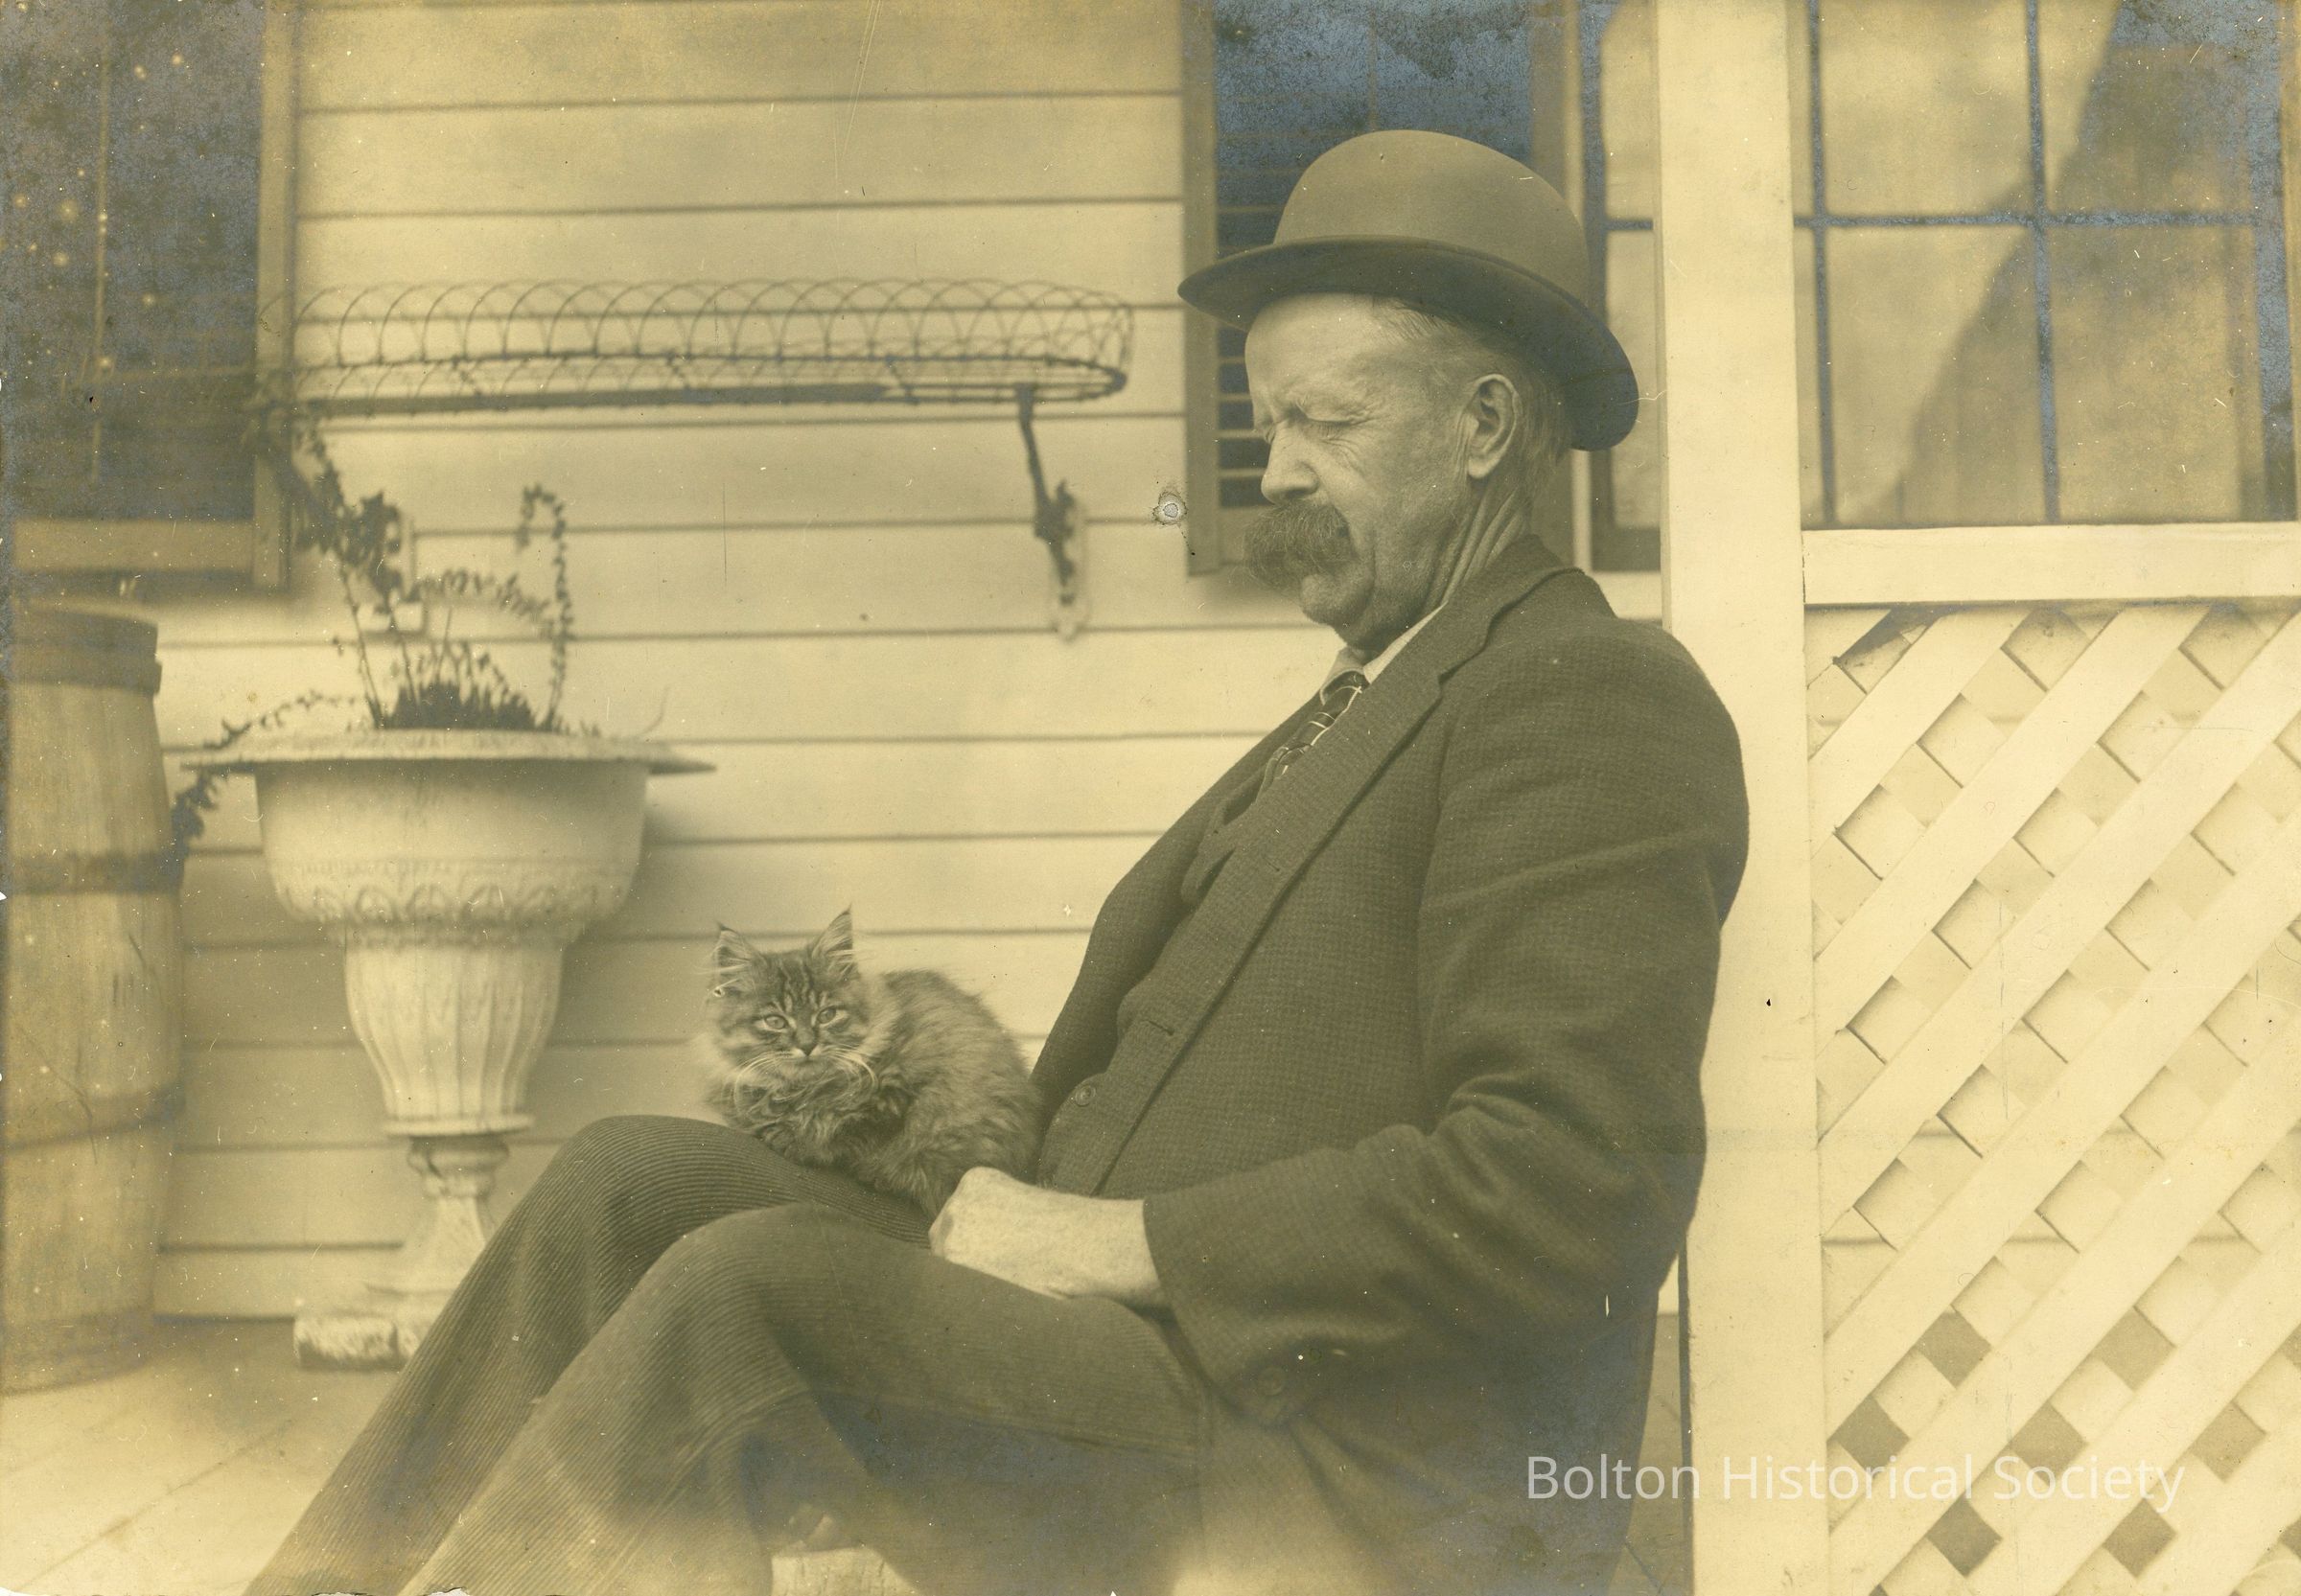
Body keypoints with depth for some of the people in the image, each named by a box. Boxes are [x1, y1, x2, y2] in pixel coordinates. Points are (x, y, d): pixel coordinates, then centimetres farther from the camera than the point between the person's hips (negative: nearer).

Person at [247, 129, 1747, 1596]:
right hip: (1159, 1338, 9)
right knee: (636, 1181, -2)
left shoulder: (1596, 704, -10)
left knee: (752, 1291, -24)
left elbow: (1564, 1195, -21)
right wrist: (1028, 1199, -1)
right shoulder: (1371, 705, 20)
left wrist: (1113, 1244, -17)